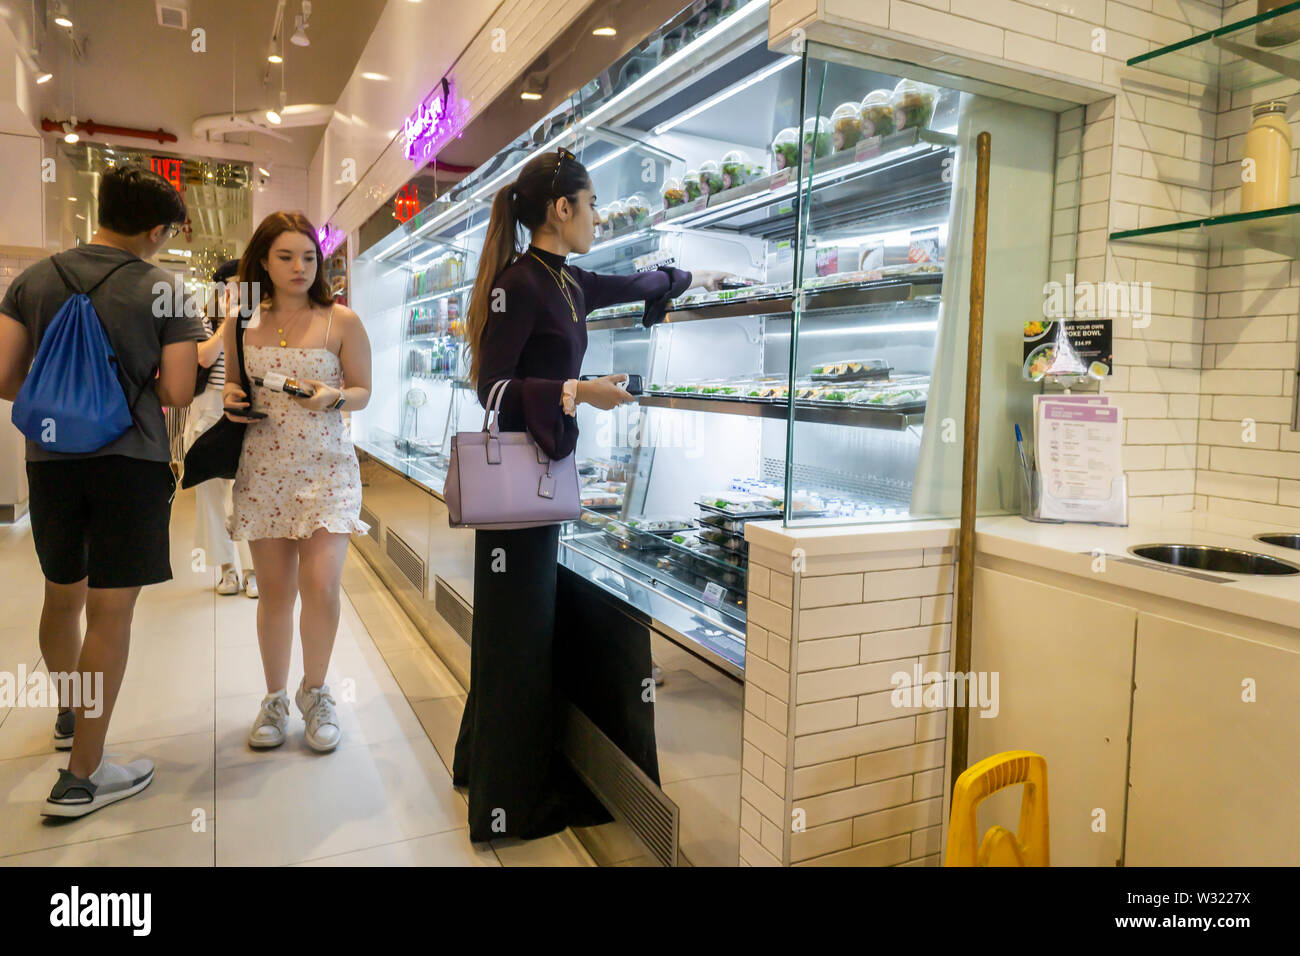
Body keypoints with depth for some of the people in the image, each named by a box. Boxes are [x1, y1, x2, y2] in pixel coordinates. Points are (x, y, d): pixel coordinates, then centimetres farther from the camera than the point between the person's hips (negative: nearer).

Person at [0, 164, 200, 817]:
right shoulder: (163, 289, -6)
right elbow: (177, 392, -10)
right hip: (130, 461, -5)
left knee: (63, 592, 22)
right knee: (110, 610, -1)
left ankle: (70, 714, 45)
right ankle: (81, 777, 5)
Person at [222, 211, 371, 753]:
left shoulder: (342, 321, 2)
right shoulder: (242, 323, 9)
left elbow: (363, 391, 6)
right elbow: (233, 386, 19)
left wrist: (333, 397, -15)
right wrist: (232, 399, -3)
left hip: (326, 467, -2)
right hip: (263, 469, 2)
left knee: (321, 586, -11)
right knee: (274, 593, 6)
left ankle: (315, 693, 14)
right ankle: (275, 698, 25)